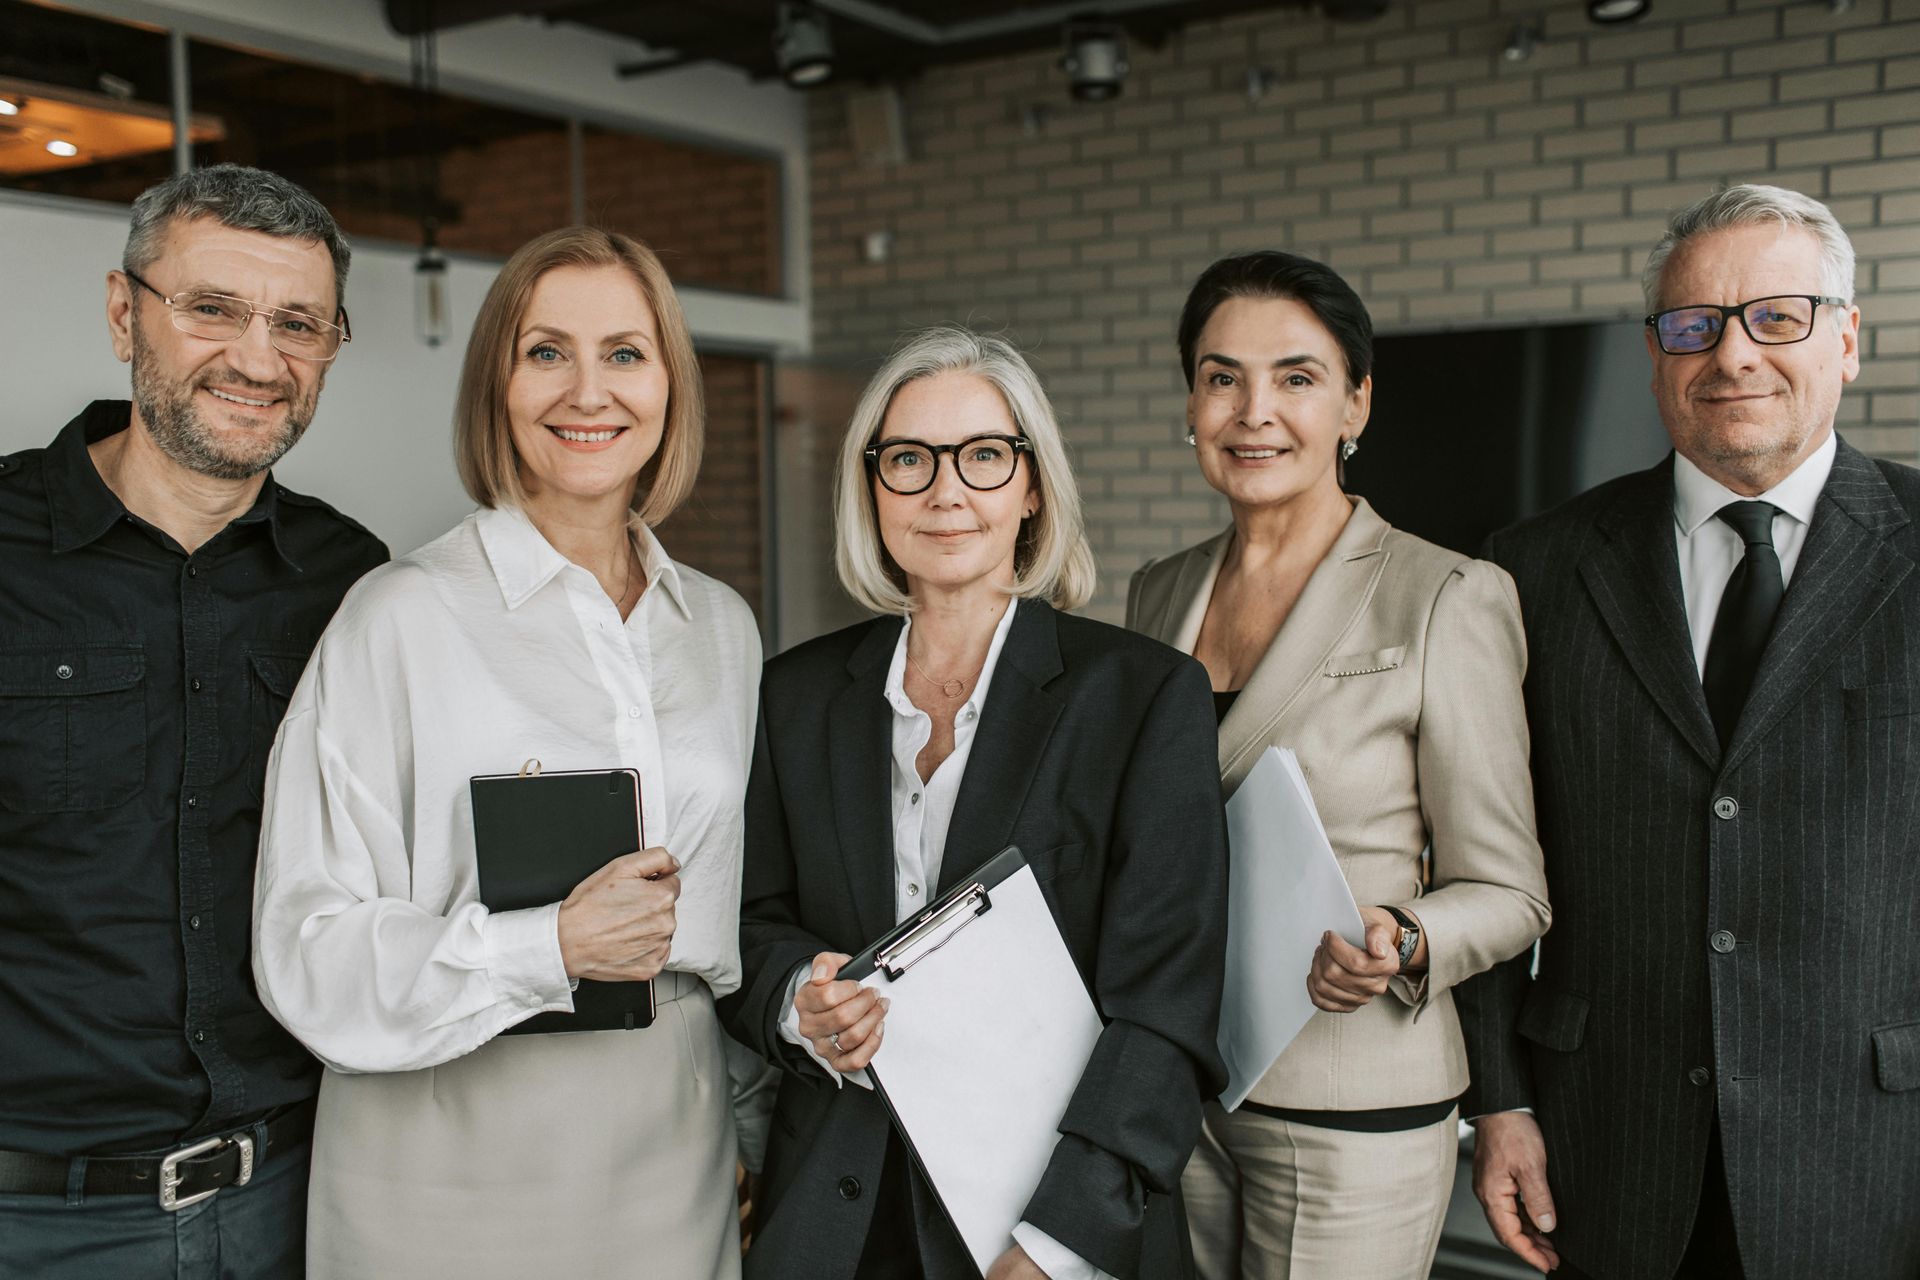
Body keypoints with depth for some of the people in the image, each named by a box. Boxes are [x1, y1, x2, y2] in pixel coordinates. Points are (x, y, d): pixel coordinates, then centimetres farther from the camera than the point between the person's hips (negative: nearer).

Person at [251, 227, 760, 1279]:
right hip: (459, 1167, -4)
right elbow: (306, 951, -10)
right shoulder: (402, 617, -11)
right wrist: (551, 946, -21)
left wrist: (748, 1134, 13)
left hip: (675, 1153, 4)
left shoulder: (724, 626, 5)